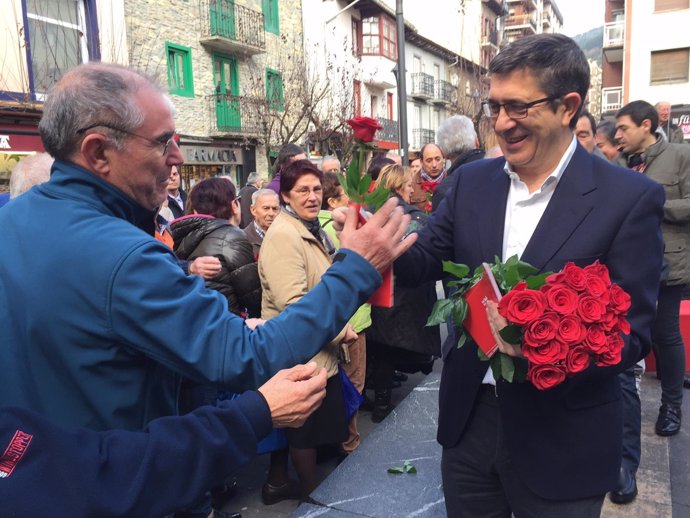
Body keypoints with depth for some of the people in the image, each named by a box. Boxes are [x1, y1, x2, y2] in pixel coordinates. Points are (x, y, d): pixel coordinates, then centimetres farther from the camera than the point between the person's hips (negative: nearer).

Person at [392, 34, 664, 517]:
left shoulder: (630, 197, -12)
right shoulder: (472, 180, 0)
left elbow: (632, 333, -12)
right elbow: (424, 260, 1)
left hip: (561, 439, -3)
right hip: (470, 418, 4)